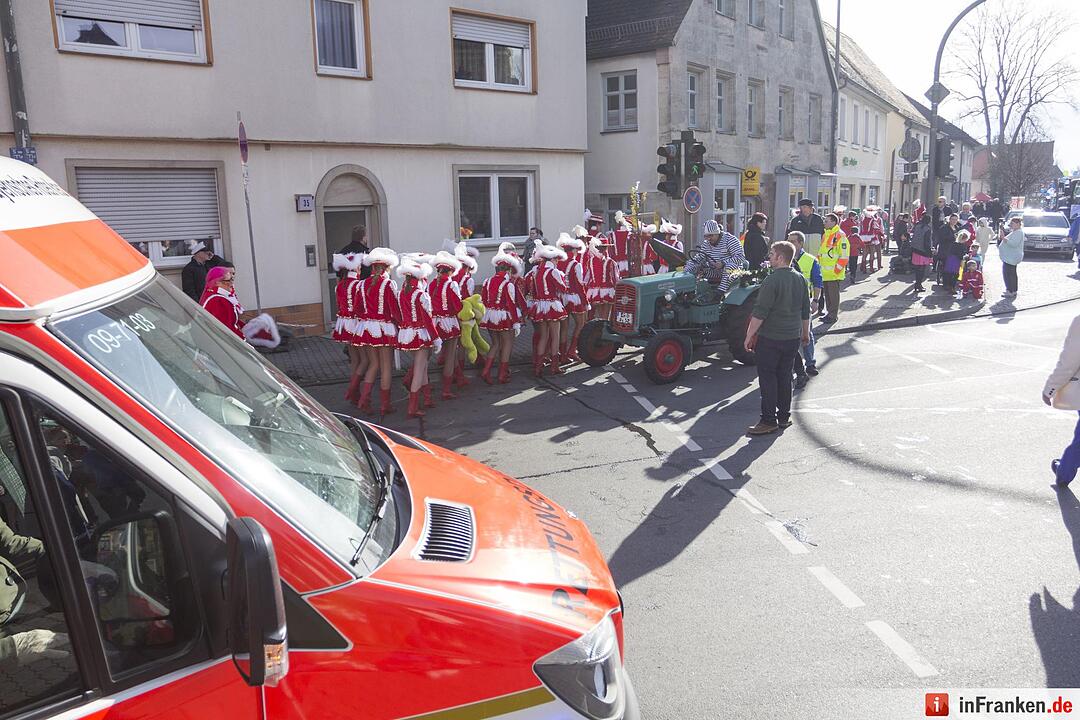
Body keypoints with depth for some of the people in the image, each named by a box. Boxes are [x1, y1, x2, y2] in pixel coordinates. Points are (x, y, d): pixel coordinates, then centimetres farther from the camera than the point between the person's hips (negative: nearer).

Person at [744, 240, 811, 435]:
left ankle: (769, 420, 0)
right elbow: (806, 310, 15)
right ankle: (784, 417, 20)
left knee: (767, 377, 0)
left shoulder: (772, 280, -17)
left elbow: (760, 313, -19)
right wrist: (805, 332, 26)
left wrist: (749, 335, -11)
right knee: (785, 377, 14)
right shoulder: (800, 279, 6)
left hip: (770, 338, -7)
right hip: (793, 337, 7)